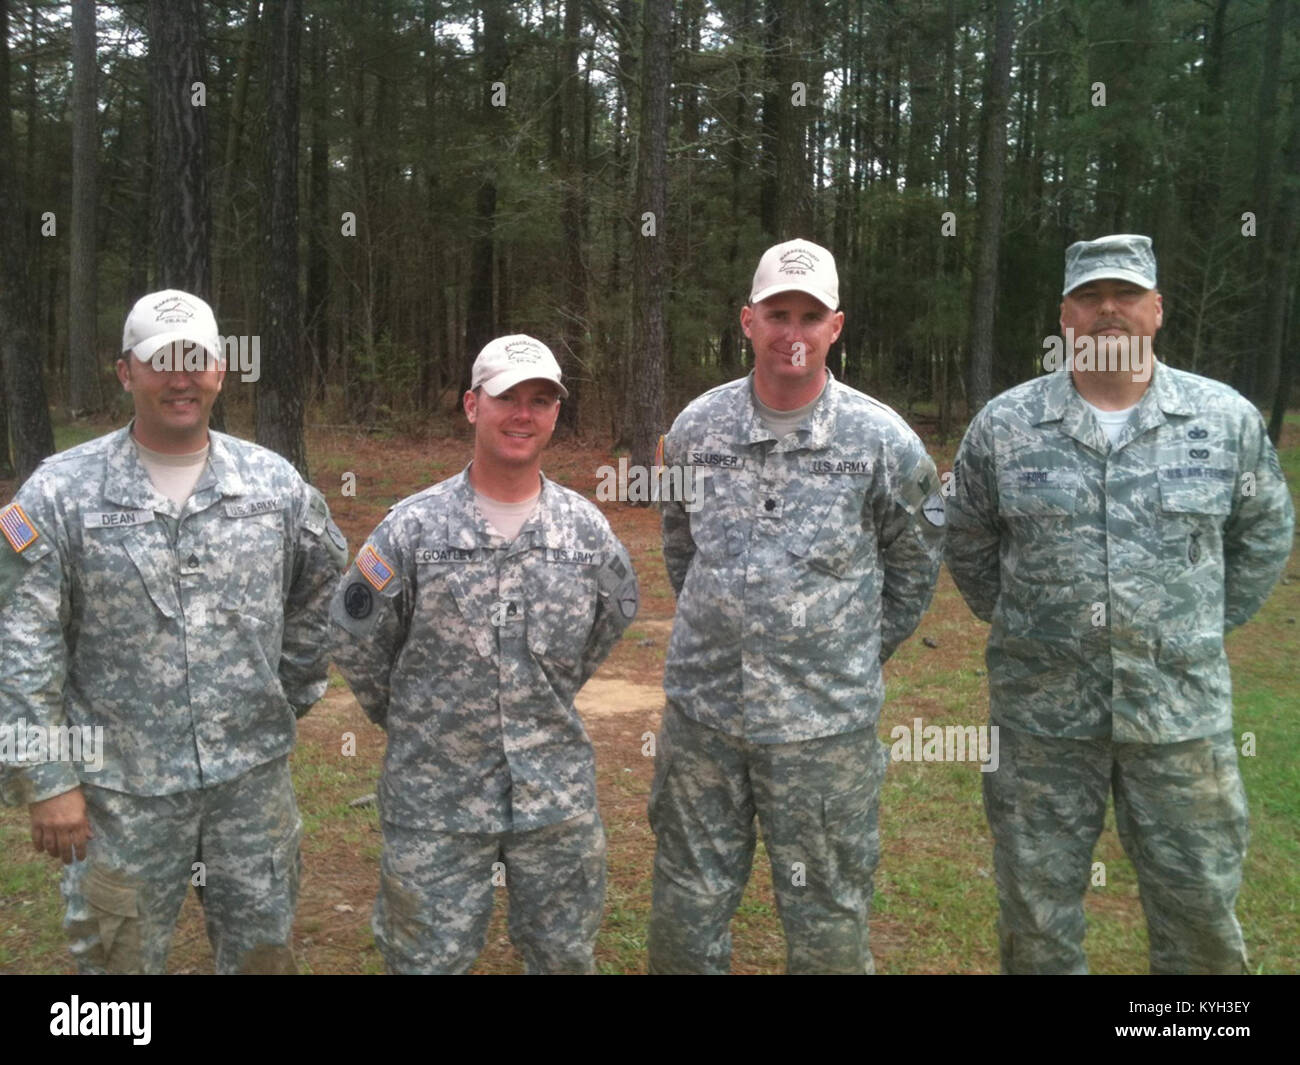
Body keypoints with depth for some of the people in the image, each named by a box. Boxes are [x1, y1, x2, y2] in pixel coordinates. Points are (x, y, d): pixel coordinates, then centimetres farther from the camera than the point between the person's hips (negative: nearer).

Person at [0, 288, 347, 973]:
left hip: (254, 777, 3)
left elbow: (323, 588, 13)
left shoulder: (274, 481, -1)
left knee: (263, 950, 18)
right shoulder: (60, 492, -8)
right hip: (121, 789, -2)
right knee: (119, 954, 15)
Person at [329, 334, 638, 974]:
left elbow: (613, 617, 16)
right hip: (435, 799, -2)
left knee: (565, 956, 17)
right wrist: (408, 720, 10)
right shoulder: (413, 527, -9)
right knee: (429, 957, 11)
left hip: (558, 797, 2)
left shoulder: (586, 528, -2)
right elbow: (355, 642, 2)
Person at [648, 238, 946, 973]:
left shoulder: (883, 439, -7)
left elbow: (915, 563, 6)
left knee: (827, 917, 12)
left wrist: (862, 652, 8)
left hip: (826, 721, -2)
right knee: (686, 910, 16)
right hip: (702, 710, 3)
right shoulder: (697, 427, 0)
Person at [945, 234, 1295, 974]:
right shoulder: (1003, 426, -2)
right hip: (1041, 711, 0)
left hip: (1183, 711, 1)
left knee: (1200, 902, 13)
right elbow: (968, 545, 10)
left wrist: (1206, 630, 10)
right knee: (1037, 901, 13)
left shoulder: (1228, 419, -1)